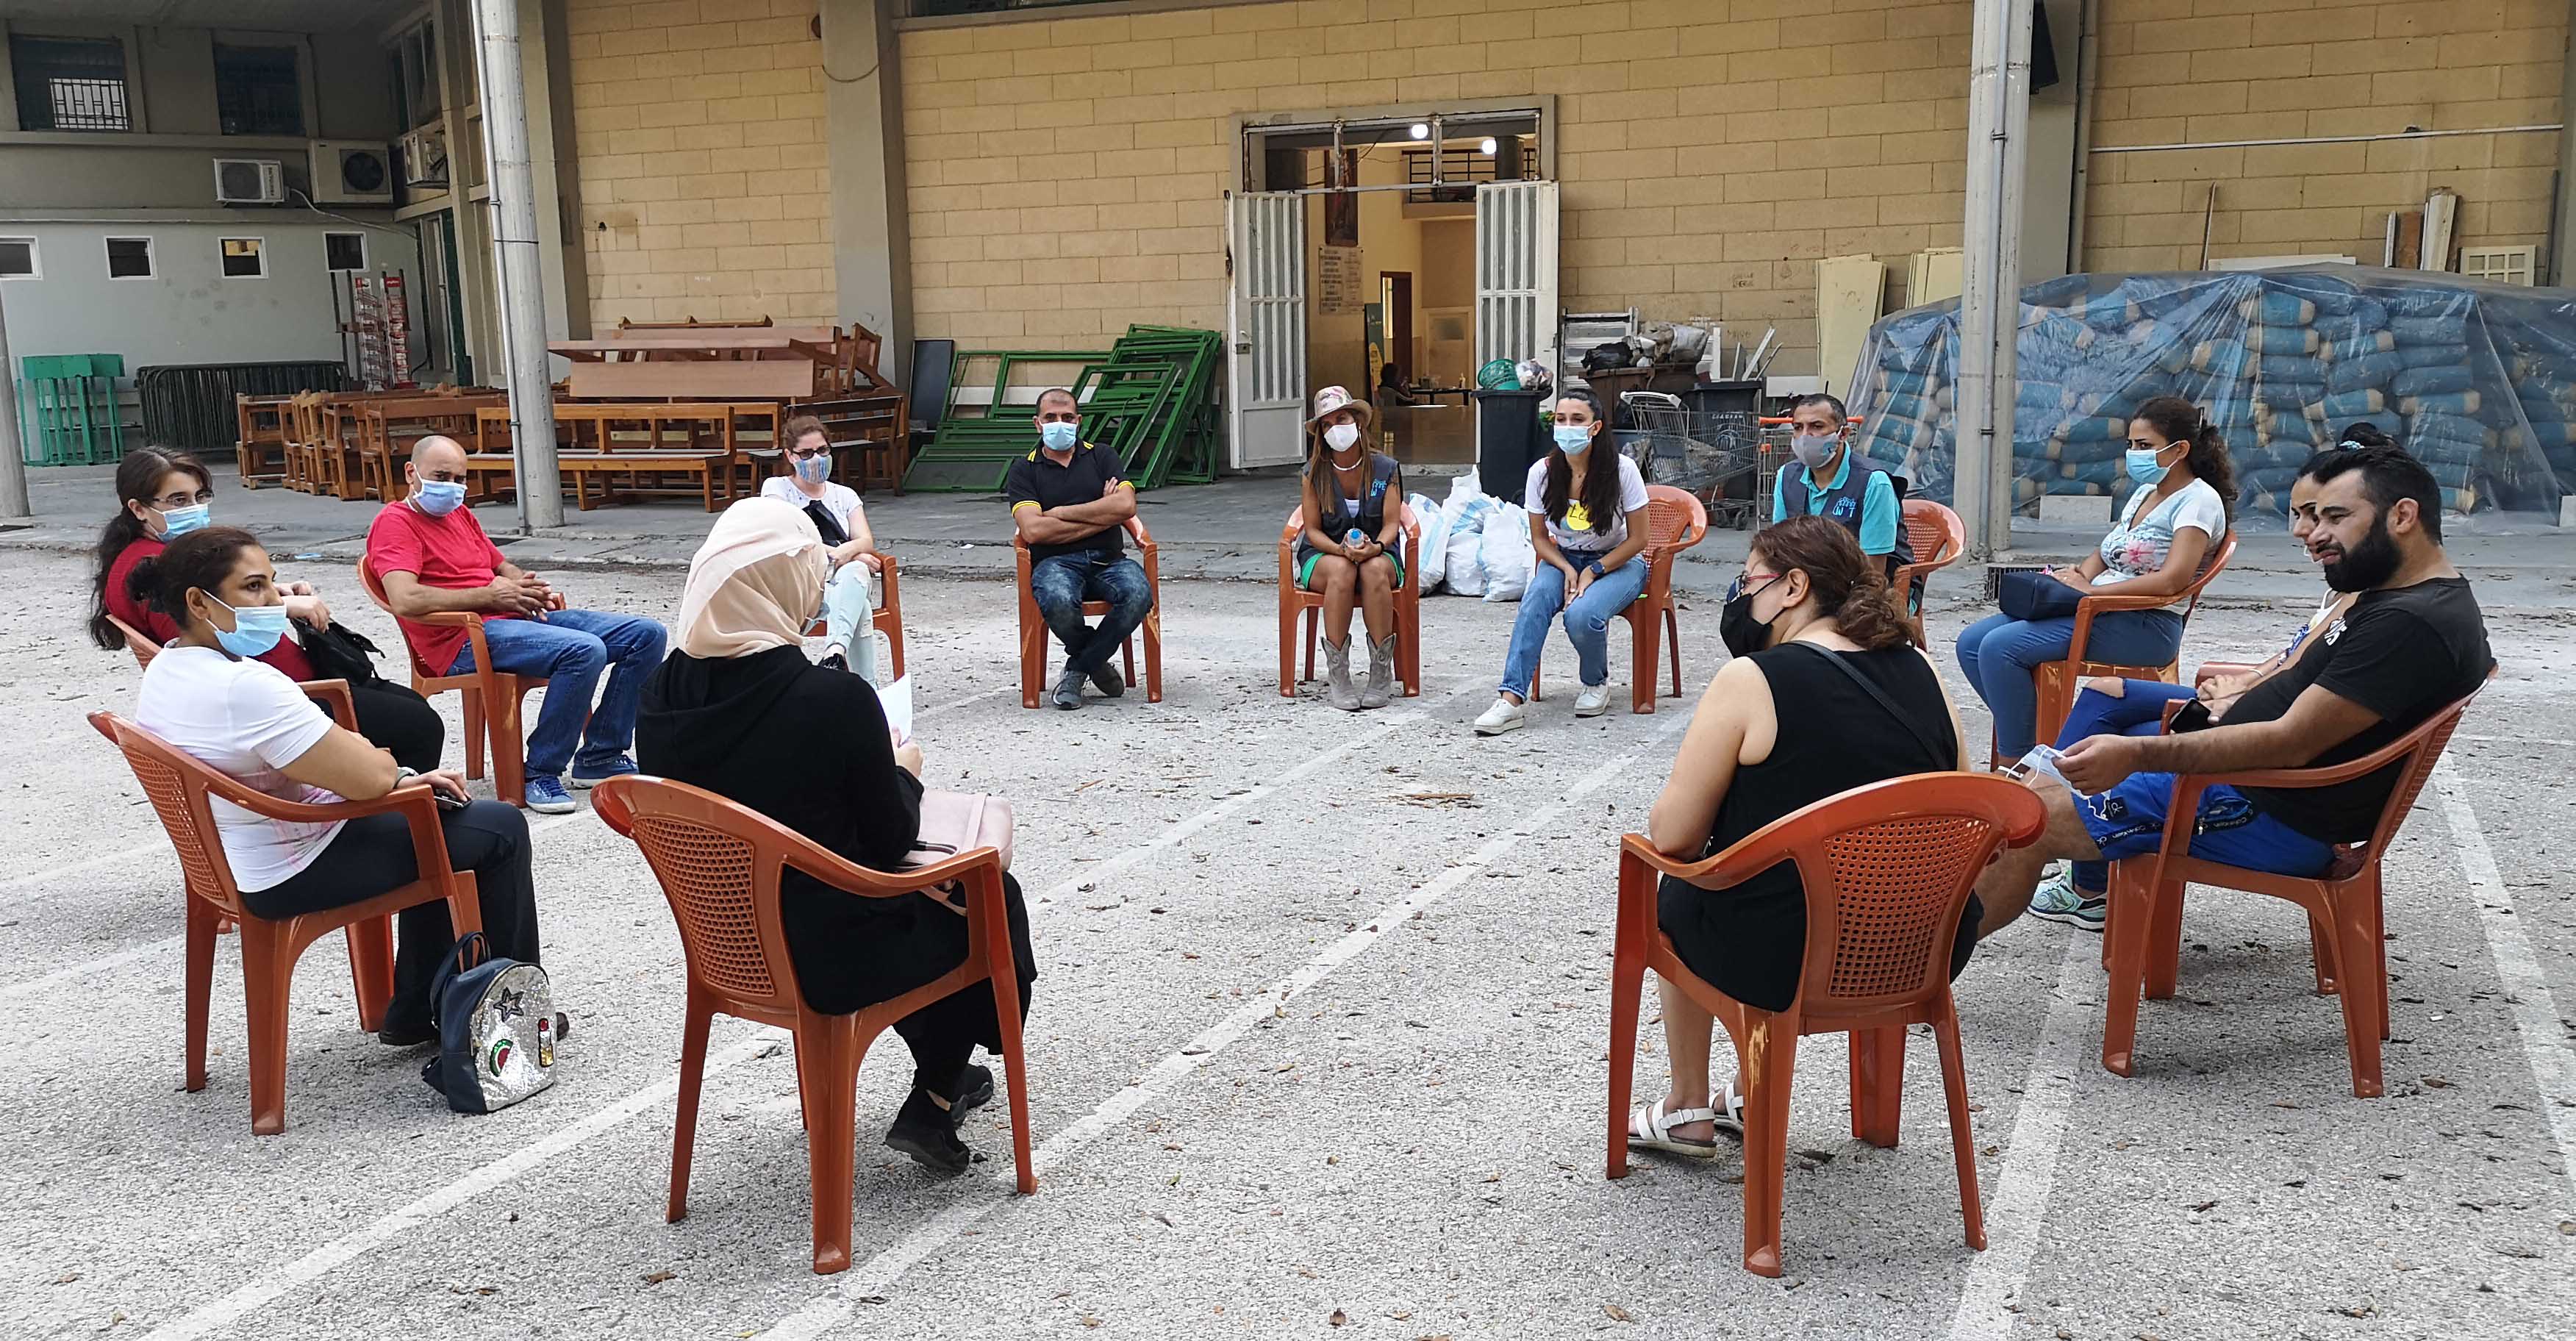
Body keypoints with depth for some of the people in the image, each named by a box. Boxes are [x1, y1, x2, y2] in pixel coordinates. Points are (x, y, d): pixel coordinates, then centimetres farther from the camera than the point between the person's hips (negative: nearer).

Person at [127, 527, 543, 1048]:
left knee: (431, 816, 28)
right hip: (295, 875, -10)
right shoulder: (244, 687, -31)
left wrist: (394, 778, 2)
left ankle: (416, 1014, 32)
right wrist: (394, 771, -5)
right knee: (502, 829, 2)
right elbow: (371, 777, -29)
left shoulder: (163, 670, 3)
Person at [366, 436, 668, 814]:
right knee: (584, 650, -34)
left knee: (646, 635, -2)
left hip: (518, 616, 9)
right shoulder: (395, 522, -3)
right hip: (463, 640, -9)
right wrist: (488, 595, -13)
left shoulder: (460, 514, 25)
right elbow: (405, 601, -19)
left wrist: (526, 585, 7)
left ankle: (599, 756, 5)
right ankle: (540, 773, -20)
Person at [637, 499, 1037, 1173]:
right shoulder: (835, 699, -27)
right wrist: (904, 773, 5)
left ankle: (940, 1073, 48)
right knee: (992, 896, 20)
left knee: (916, 893, 33)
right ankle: (932, 1105, 25)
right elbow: (891, 841, -14)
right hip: (828, 960, -7)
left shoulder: (662, 694, -8)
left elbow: (751, 791, 7)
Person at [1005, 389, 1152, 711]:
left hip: (1108, 560, 2)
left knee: (1138, 594, -33)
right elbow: (1034, 530, -7)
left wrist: (1061, 512, -3)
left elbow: (1126, 506, -2)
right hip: (1055, 562, -2)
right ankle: (1096, 662, -3)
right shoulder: (1024, 470, 11)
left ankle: (1077, 669, -10)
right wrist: (1100, 517, -3)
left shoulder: (1101, 457, 17)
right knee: (1058, 601, -38)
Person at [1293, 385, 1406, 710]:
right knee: (1342, 570, -38)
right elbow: (1313, 530, -3)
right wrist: (1341, 549, -24)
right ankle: (1336, 678, -35)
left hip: (1377, 553, 0)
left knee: (1374, 569, -38)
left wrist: (1375, 547, -29)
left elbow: (1391, 524, -5)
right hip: (1323, 554, 0)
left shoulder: (1385, 468, -1)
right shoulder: (1314, 473, -1)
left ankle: (1382, 676, -34)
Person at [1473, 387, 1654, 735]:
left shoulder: (1621, 470, -16)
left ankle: (1596, 684, 1)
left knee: (1581, 614, -32)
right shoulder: (1542, 472, -9)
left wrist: (1592, 572, -18)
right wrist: (1567, 570, -17)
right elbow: (1539, 537, 2)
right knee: (1537, 597, -31)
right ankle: (1512, 699, -37)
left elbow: (1638, 538, -10)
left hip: (1618, 561, -3)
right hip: (1563, 558, 3)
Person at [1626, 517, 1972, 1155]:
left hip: (1791, 964, -6)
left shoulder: (1750, 681, -15)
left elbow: (1671, 835, -13)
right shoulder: (1921, 670, 2)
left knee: (1674, 895, 25)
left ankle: (1687, 1109, 35)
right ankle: (1753, 1094, 41)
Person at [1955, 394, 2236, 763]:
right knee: (1972, 643, -4)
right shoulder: (2146, 492, 19)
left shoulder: (2198, 500, -8)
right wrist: (2078, 577, 2)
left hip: (2145, 626, -9)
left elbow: (2171, 580, -21)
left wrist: (2091, 592, -17)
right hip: (2102, 611, 9)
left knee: (2000, 647, -25)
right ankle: (2026, 738, 0)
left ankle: (2015, 763, -15)